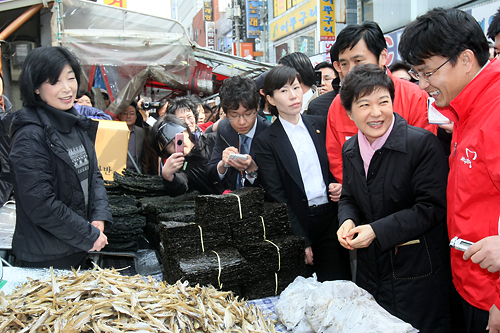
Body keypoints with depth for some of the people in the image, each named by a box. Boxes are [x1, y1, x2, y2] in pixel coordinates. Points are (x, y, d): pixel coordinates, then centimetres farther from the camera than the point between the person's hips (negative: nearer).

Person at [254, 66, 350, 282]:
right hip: (300, 223, -3)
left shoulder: (320, 124, 8)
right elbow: (276, 196, -6)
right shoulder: (265, 141, -4)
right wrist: (301, 241, -10)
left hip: (332, 217, 4)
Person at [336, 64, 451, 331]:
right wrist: (347, 221, -9)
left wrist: (377, 230, -21)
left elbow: (432, 207, -17)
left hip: (417, 275, -5)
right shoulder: (350, 149, 4)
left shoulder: (423, 143, -16)